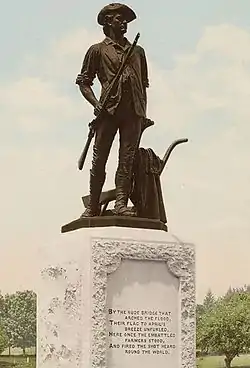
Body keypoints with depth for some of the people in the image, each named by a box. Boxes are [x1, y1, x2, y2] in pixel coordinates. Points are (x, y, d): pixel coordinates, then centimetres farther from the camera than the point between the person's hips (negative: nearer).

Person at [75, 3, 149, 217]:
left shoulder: (138, 51, 22)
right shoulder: (98, 50, 12)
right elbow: (83, 81, 9)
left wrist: (143, 113, 12)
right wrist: (96, 104, -7)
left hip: (133, 111, 3)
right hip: (109, 110, -3)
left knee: (127, 158, -7)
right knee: (99, 159, -4)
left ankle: (121, 203, -12)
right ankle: (93, 206, 1)